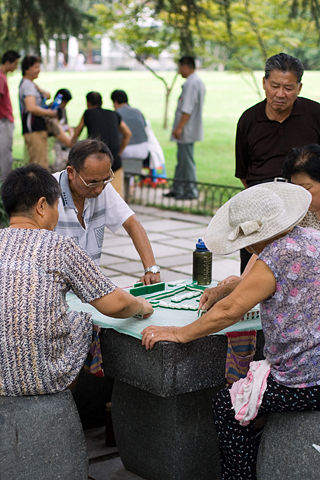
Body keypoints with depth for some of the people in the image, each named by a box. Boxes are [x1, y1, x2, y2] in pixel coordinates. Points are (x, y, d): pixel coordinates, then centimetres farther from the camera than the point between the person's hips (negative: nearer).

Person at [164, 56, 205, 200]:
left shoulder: (191, 84, -18)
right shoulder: (199, 82, 16)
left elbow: (187, 109, -23)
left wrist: (179, 128, -22)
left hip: (187, 130, -11)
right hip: (188, 130, 11)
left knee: (187, 160, -4)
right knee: (182, 159, 15)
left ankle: (191, 191, 1)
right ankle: (177, 189, 22)